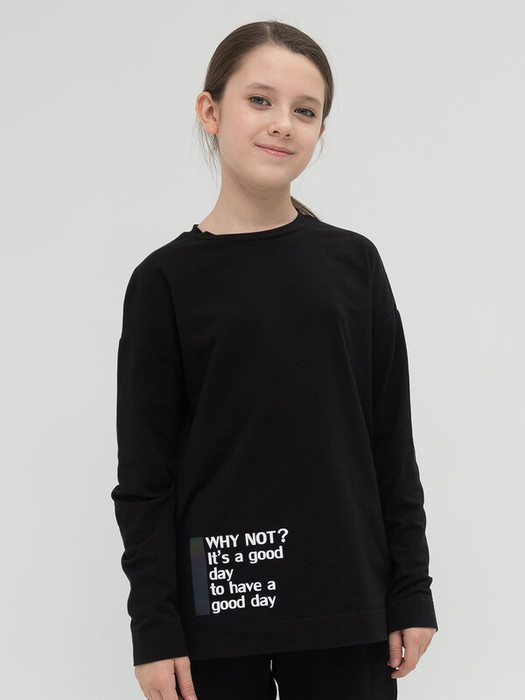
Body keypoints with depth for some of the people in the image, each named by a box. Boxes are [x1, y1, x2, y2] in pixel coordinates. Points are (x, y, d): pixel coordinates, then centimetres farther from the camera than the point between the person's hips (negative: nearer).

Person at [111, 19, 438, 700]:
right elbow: (144, 472, -1)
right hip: (216, 609, -2)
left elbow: (392, 440, 7)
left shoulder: (353, 262, 5)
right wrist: (154, 629, -5)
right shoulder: (166, 281, -1)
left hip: (346, 609, 2)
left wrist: (411, 591, 4)